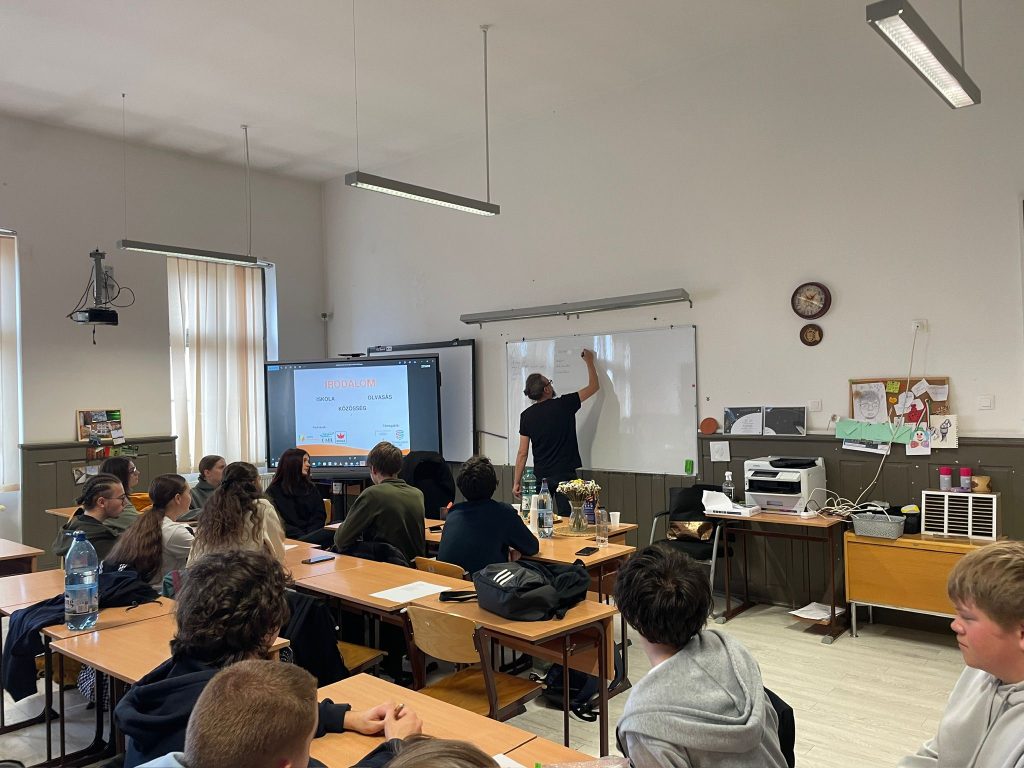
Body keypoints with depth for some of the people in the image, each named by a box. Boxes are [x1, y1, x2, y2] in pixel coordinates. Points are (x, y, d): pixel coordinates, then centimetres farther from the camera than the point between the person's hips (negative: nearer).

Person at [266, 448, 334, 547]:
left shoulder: (311, 488, 21)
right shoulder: (274, 491, 8)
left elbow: (319, 516, 12)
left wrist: (309, 535, -7)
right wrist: (302, 536, -14)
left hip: (312, 533, 5)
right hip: (290, 537, -5)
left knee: (333, 534, -30)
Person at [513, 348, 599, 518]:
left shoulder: (526, 415, -1)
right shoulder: (564, 405, -7)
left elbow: (522, 453, -1)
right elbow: (594, 386, 7)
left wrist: (517, 482, 7)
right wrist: (589, 361, 21)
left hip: (541, 477, 3)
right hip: (565, 475, -2)